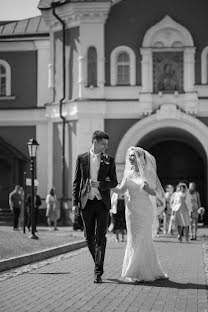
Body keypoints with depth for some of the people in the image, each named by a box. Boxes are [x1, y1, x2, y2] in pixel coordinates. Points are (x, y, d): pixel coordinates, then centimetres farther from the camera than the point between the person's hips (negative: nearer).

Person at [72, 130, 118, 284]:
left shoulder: (109, 160, 5)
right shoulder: (82, 158, 5)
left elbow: (114, 182, 6)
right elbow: (76, 182, 7)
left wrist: (99, 184, -12)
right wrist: (75, 202, 0)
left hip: (102, 202, -1)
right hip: (86, 202, 1)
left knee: (100, 237, -7)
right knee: (89, 237, 7)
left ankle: (98, 272, -6)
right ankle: (98, 263, 29)